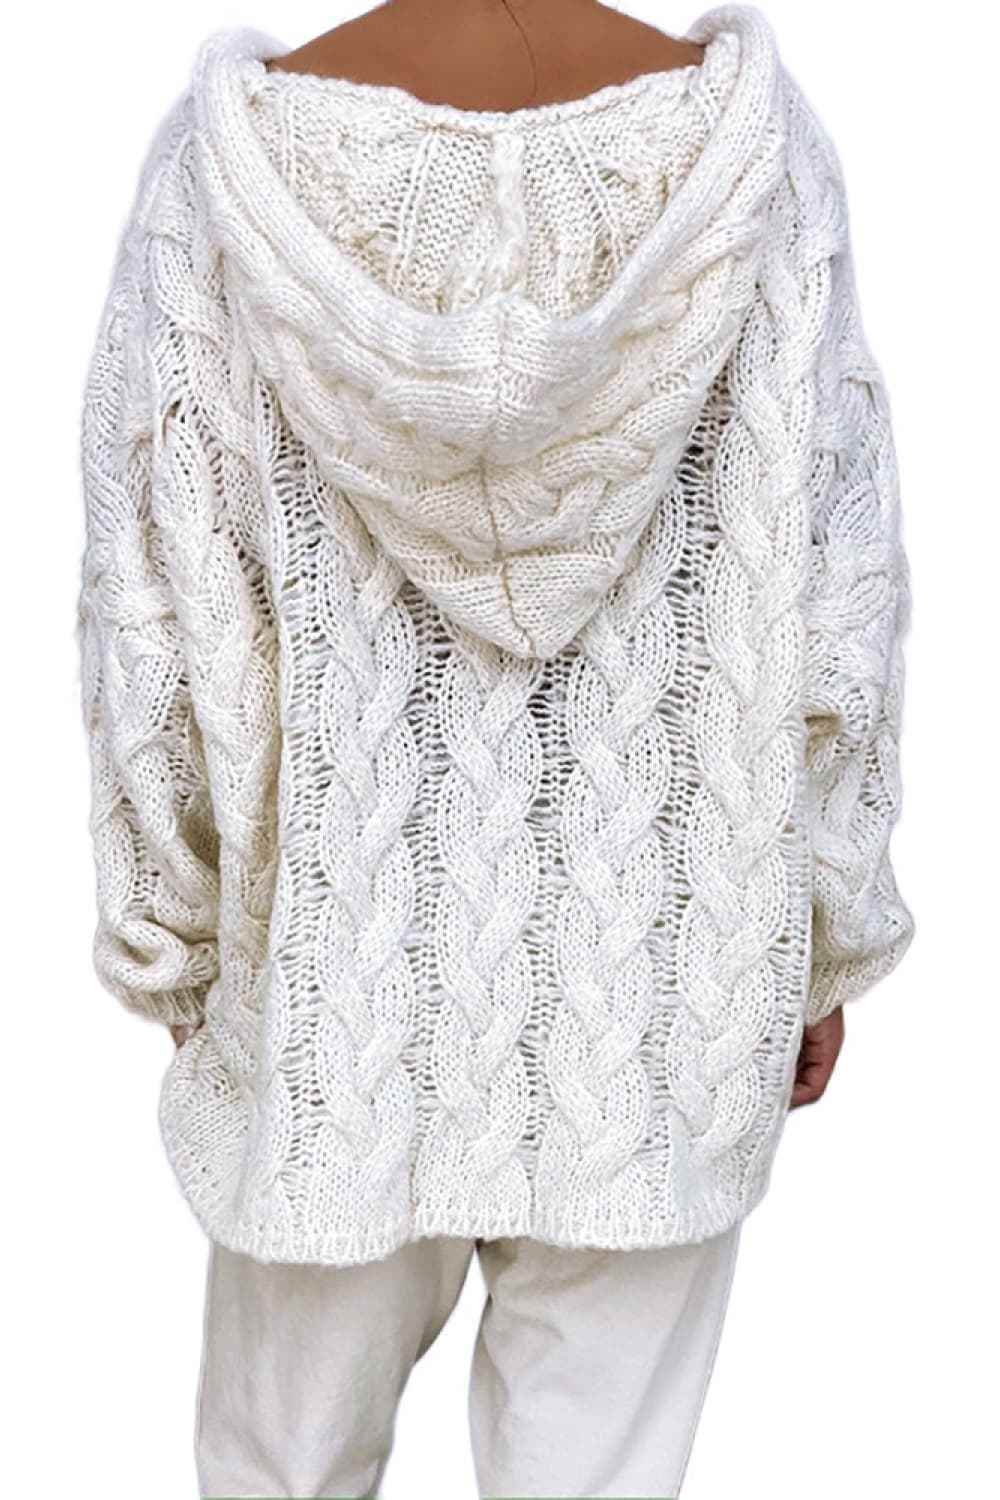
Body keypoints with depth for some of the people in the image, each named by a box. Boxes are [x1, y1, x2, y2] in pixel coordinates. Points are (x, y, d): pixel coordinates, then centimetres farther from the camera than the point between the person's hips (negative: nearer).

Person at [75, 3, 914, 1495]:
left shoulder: (236, 145, -11)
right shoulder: (744, 135, -10)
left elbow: (153, 610, -6)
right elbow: (835, 598, -7)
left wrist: (174, 936, 8)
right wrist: (822, 942, 7)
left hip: (337, 963, 1)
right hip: (649, 974, 0)